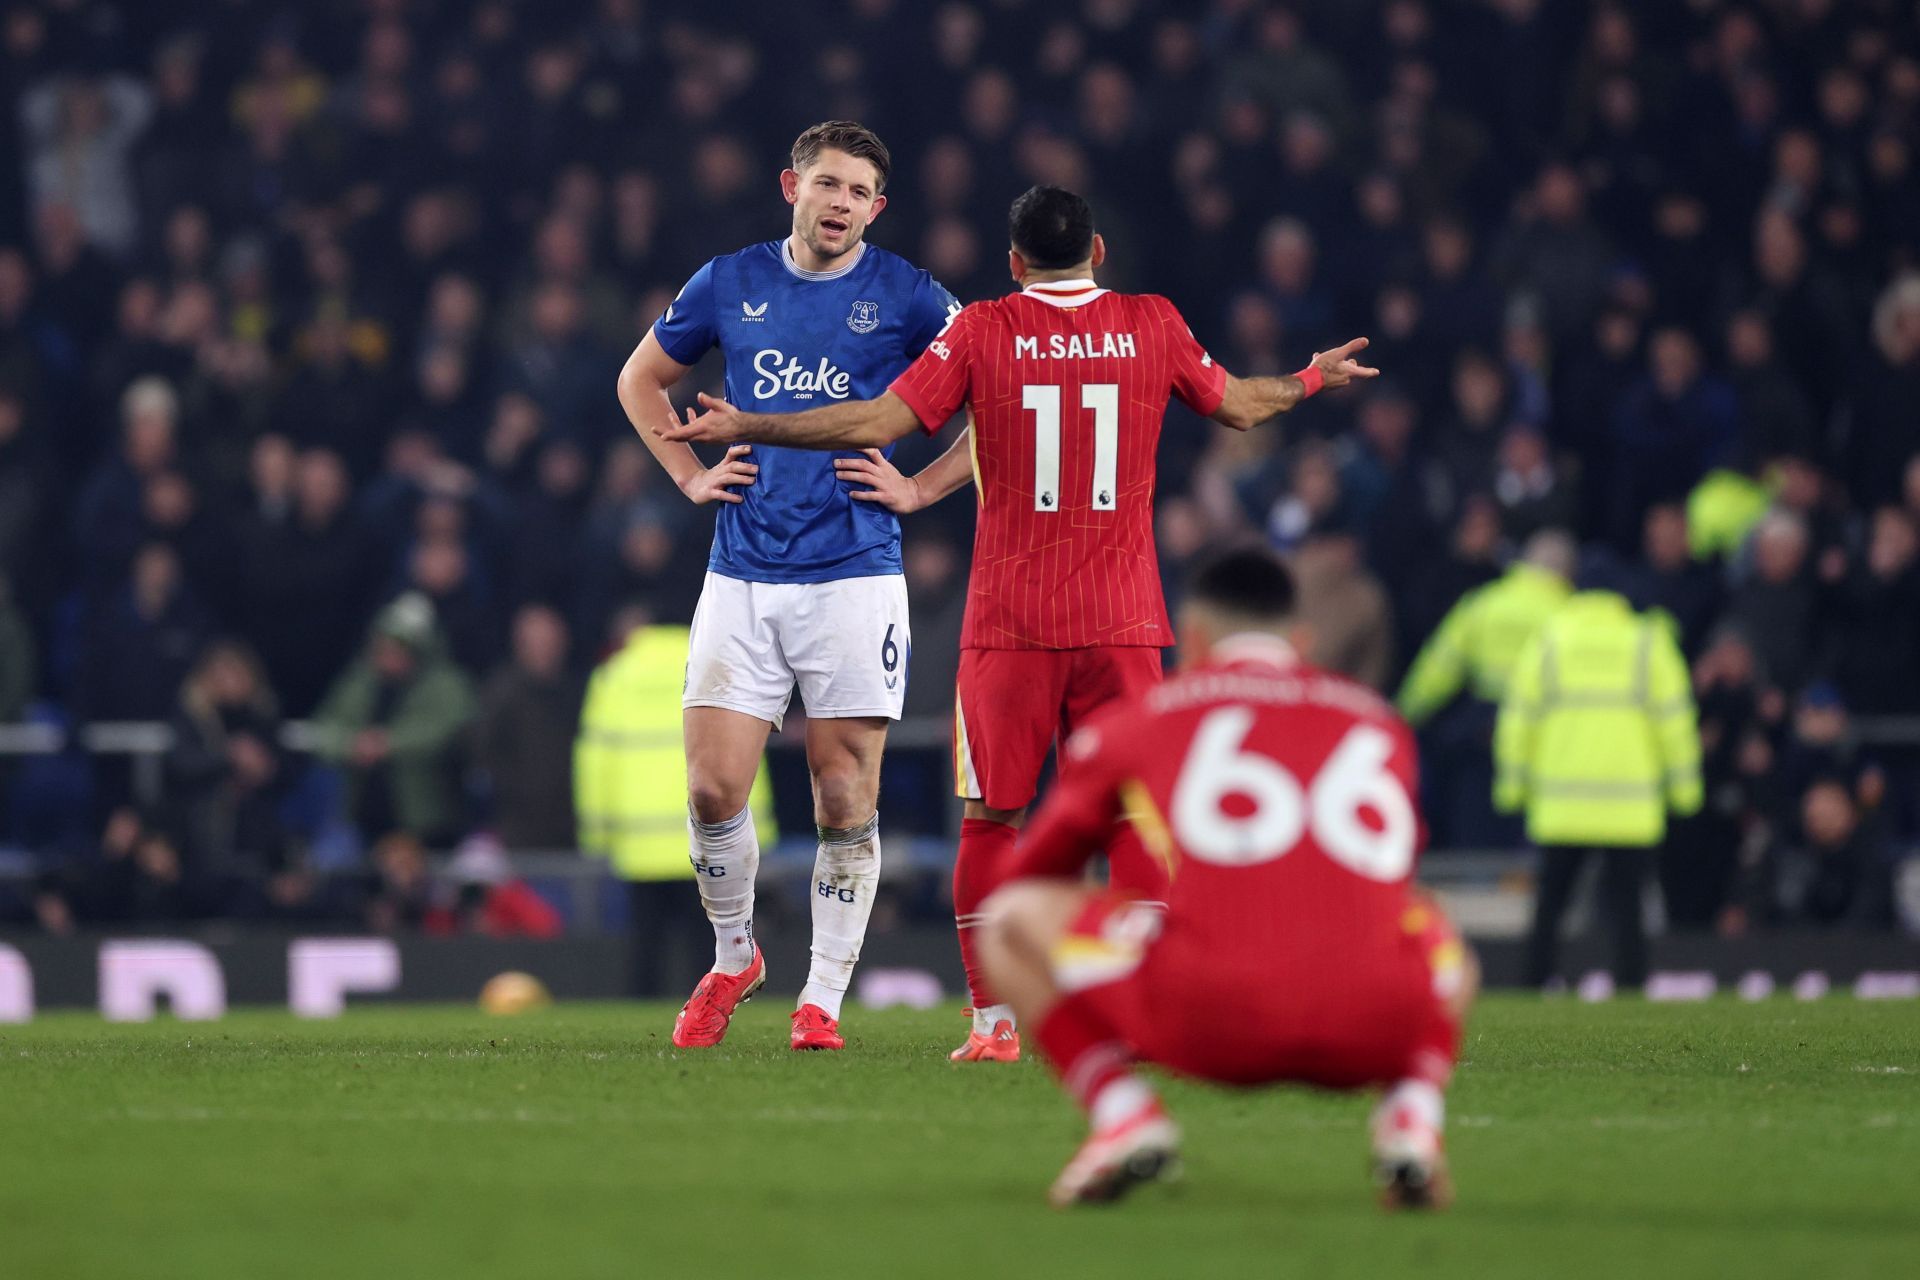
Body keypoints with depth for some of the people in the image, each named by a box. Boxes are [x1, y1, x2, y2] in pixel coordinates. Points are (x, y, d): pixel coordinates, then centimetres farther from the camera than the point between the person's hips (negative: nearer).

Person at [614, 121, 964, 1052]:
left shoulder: (905, 297, 0)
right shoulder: (731, 285, 8)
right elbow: (641, 380, 23)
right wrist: (691, 474, 11)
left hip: (854, 576, -2)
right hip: (741, 580, 2)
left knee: (846, 799, -2)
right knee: (713, 790, -4)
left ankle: (822, 999, 8)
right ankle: (733, 959, 20)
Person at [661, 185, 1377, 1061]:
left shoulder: (983, 331, -2)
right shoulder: (1152, 325, 5)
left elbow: (878, 422, -6)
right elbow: (1238, 405, 19)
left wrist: (743, 428, 2)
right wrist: (1314, 380, 40)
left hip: (1008, 625, -1)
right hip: (1122, 619, 2)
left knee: (991, 819, 4)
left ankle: (994, 1020, 1)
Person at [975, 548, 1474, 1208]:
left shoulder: (1132, 721, 23)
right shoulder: (1382, 724, 30)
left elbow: (1032, 875, 36)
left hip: (1212, 1016, -2)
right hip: (1381, 1033, 2)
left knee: (1014, 918, 23)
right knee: (1447, 946, 40)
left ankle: (1121, 1111, -1)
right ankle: (1413, 1114, 8)